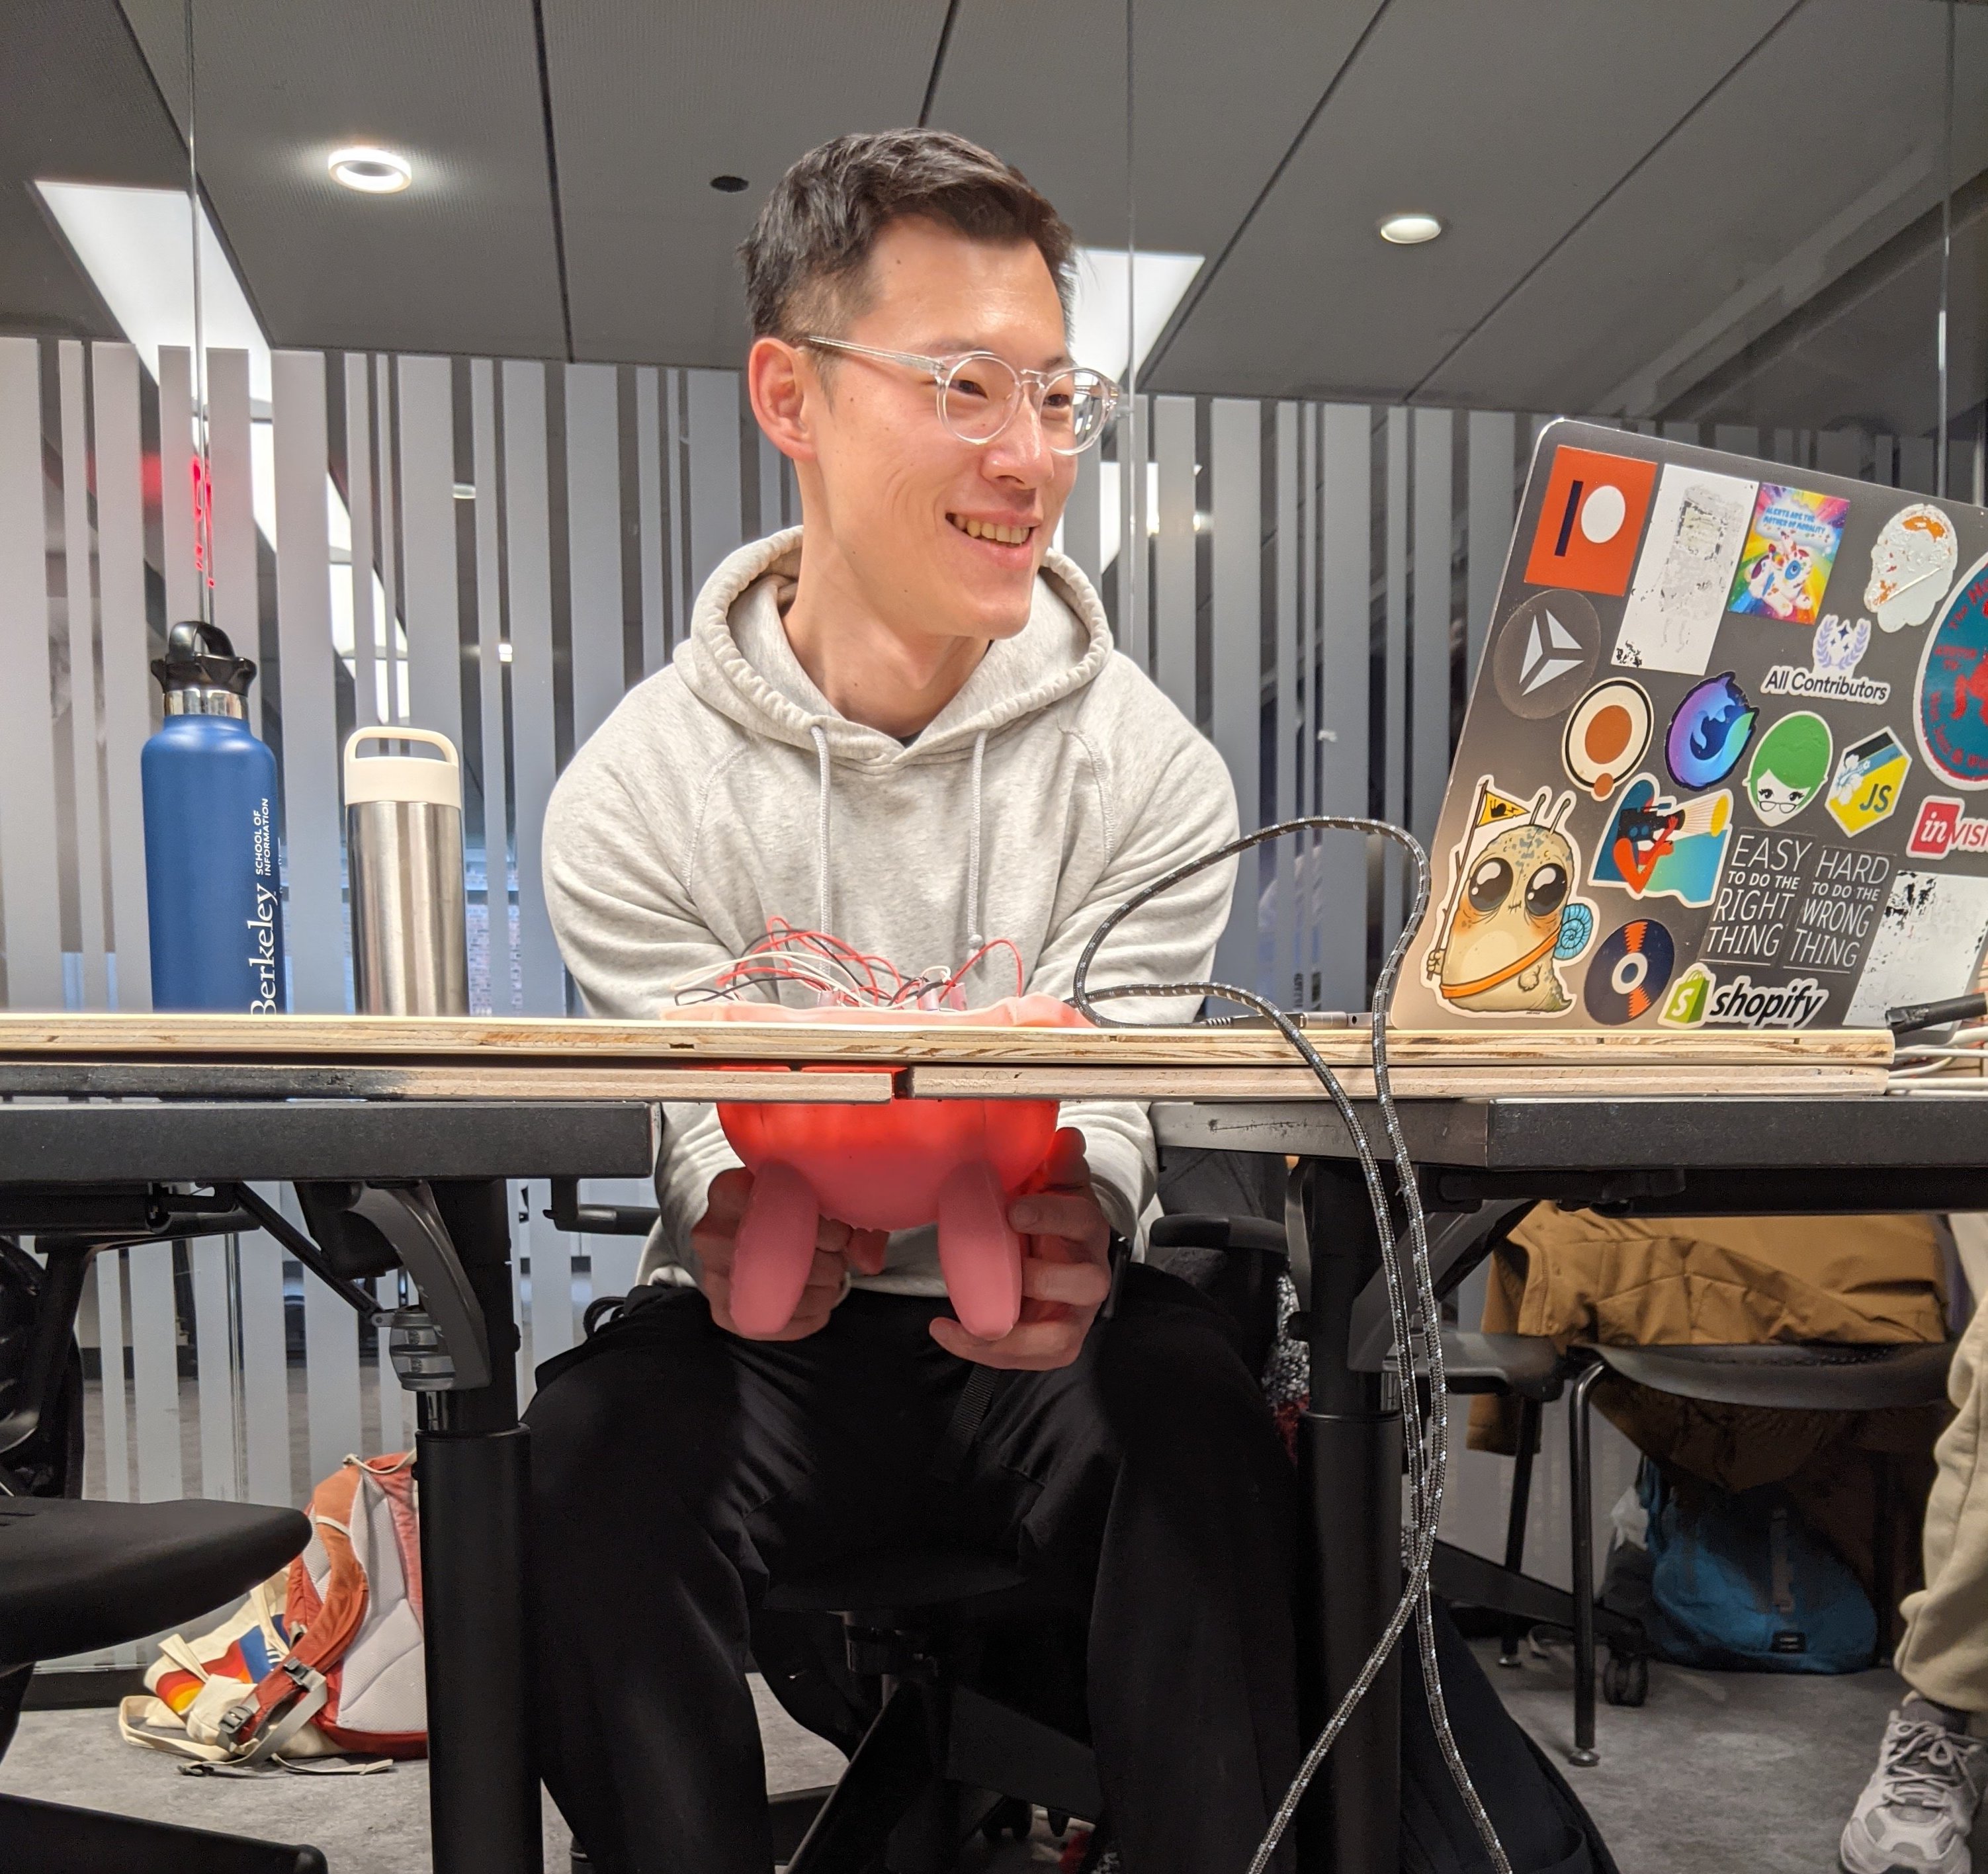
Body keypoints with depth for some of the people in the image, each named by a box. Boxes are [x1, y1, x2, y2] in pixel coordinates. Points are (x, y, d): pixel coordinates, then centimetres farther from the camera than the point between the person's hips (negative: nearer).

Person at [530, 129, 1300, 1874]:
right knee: (601, 1435, -30)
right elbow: (709, 1123, -9)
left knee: (1189, 1394, -31)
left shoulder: (1149, 773, -5)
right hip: (771, 1340, 1)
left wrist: (1076, 1220, -36)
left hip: (1039, 1340, 0)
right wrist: (737, 1214, -34)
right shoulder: (639, 793, -6)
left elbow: (1103, 1101, -11)